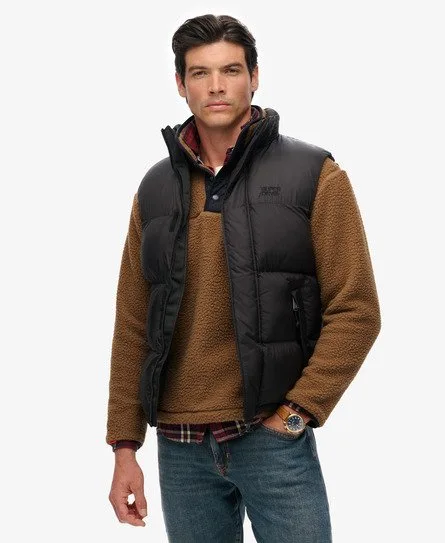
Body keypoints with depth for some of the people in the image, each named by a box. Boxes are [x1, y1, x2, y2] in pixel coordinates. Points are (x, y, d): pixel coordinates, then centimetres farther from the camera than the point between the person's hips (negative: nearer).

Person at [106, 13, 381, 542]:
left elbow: (356, 311, -5)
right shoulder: (155, 189, 8)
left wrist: (295, 414, -11)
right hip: (179, 447, 3)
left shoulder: (314, 175, -2)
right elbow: (133, 326, 9)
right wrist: (124, 445, 5)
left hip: (274, 438, -3)